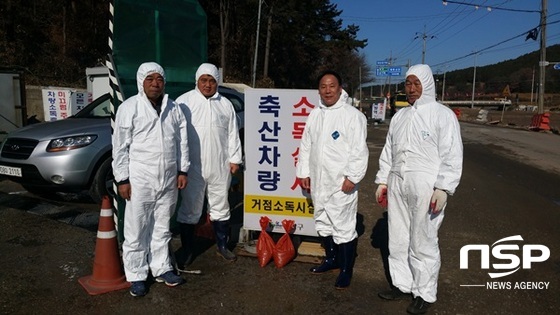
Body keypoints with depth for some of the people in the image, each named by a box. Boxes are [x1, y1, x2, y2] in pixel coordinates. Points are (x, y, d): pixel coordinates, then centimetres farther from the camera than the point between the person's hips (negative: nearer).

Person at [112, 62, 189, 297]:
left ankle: (161, 268, 30)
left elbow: (182, 142, 11)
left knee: (162, 228, 16)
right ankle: (137, 276, 19)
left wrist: (183, 170, 7)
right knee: (136, 231, 5)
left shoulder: (174, 108, 8)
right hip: (139, 180, -4)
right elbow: (120, 146, -6)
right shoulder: (129, 108, -5)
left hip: (168, 180, 4)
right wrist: (122, 179, -8)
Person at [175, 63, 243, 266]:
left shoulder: (225, 104, 9)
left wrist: (235, 159, 5)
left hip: (220, 166, 3)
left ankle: (222, 246, 29)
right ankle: (186, 250, 21)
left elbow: (233, 134, 10)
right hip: (193, 167, -3)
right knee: (189, 209, 6)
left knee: (220, 207, 14)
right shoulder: (184, 102, -2)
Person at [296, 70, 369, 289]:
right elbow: (306, 145, 13)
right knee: (323, 222, 18)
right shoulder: (314, 114, 10)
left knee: (343, 226, -1)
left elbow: (359, 150, -13)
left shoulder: (352, 115, -9)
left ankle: (346, 270, 15)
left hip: (341, 183, -7)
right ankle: (331, 259, 37)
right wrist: (303, 172, 10)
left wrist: (352, 177, -17)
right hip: (318, 181, 7)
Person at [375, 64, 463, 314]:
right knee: (397, 240, 13)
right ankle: (403, 285, 30)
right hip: (397, 186, 6)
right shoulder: (399, 116, 14)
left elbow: (452, 155, -9)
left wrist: (443, 188, -15)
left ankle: (425, 293, 19)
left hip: (426, 188, -6)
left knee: (423, 243, 2)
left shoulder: (442, 114, -5)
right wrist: (383, 181, 14)